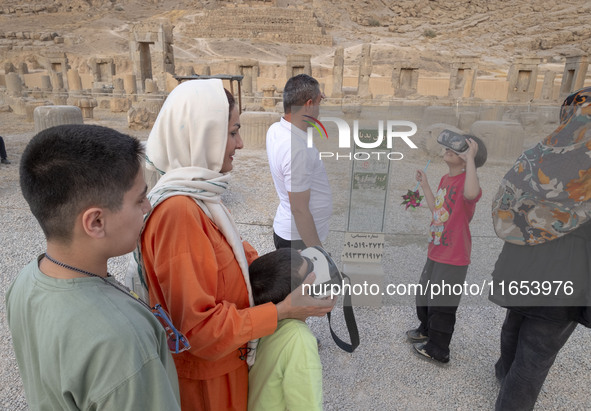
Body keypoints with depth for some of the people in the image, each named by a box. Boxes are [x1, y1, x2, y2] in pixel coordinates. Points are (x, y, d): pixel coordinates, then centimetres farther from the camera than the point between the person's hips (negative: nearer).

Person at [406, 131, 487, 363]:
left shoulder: (466, 180, -20)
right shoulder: (445, 179, 6)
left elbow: (471, 194, -46)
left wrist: (470, 159, -37)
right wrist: (424, 185, 14)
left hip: (454, 258, -9)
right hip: (435, 252, 9)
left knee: (441, 305, 8)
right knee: (424, 295, 26)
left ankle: (437, 350, 29)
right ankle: (426, 330, 51)